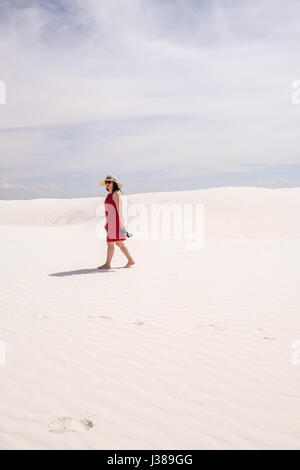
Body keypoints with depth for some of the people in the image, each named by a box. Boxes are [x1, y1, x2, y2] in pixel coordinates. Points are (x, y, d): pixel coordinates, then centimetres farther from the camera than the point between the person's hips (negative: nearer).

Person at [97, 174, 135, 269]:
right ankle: (130, 260, 16)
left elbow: (118, 208, -15)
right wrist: (107, 222, 22)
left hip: (115, 220, -10)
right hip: (110, 220, 10)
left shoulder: (116, 193, -10)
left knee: (110, 242, -4)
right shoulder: (110, 194, 18)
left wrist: (120, 222, -19)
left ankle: (107, 264, 3)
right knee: (118, 242, 11)